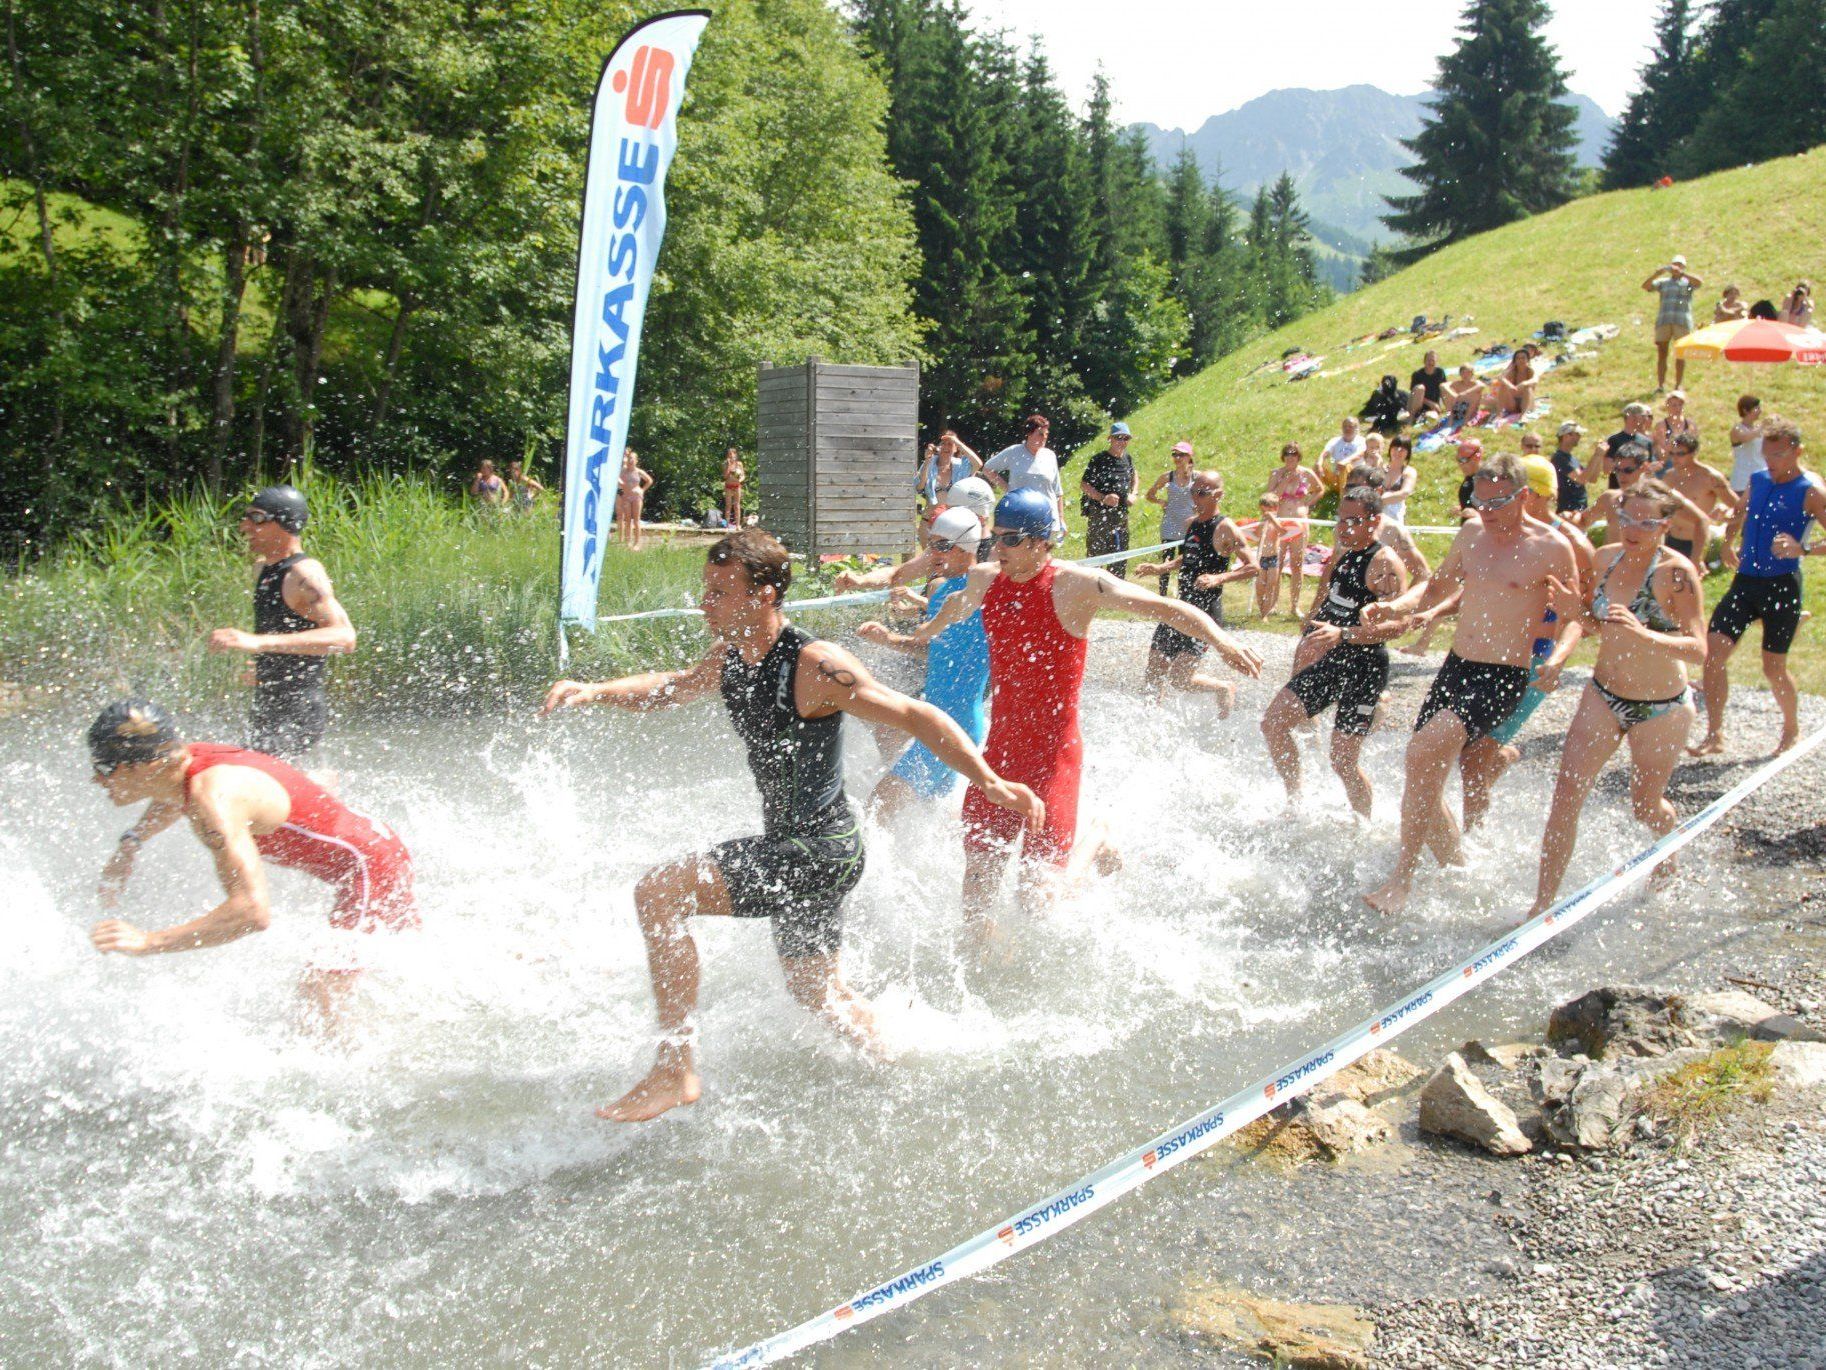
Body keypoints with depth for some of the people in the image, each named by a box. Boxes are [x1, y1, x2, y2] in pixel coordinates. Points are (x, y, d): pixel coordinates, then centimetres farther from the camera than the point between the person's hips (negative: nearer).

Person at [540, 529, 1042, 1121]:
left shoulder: (815, 666, -22)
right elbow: (667, 687, 22)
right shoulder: (728, 659, 4)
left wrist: (992, 784, -25)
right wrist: (593, 691, 5)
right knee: (815, 988, 24)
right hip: (788, 846, 9)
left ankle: (675, 1071, -15)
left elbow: (916, 717, -20)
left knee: (659, 891, -20)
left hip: (821, 850, -9)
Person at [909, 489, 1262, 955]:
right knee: (977, 884, 5)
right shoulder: (985, 581, 6)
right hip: (997, 750, 5)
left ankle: (1094, 848, 23)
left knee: (1038, 897, -8)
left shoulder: (1075, 585, -12)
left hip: (1052, 754, -5)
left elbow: (1165, 607, -19)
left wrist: (1221, 640, -33)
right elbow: (959, 605, 32)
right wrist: (925, 632, 49)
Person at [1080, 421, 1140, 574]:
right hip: (1099, 514, -6)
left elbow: (1135, 477, 28)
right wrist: (1103, 498, -24)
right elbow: (1084, 485, -11)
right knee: (1095, 555, -6)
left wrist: (1134, 494, 9)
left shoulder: (1128, 459, 10)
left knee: (1120, 558, 12)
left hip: (1121, 514, 6)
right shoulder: (1098, 460, -10)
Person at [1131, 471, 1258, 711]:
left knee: (1179, 678, -11)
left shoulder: (1225, 529, -12)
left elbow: (1253, 567, -15)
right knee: (1153, 673, 9)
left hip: (1206, 610, -8)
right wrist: (1162, 568, 12)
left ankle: (1225, 689, 15)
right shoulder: (1191, 524, 12)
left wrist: (1219, 578, -27)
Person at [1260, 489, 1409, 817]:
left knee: (1343, 760, -9)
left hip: (1365, 667, -8)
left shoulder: (1385, 563, -16)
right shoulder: (1342, 553, 9)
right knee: (1273, 723, 5)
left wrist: (1342, 635, -37)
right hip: (1330, 661, 8)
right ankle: (1295, 803, 17)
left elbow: (1397, 623, -27)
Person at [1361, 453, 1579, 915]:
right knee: (1425, 779, 6)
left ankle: (1401, 880, -22)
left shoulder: (1551, 548, -8)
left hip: (1503, 678, -7)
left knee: (1425, 748, -27)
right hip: (1455, 668, 7)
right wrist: (1393, 607, 4)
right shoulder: (1472, 533, 9)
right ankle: (1457, 869, 31)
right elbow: (1437, 587, 22)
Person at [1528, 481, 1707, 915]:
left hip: (1661, 707, -4)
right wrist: (1560, 655, -3)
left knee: (1645, 806, 14)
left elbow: (1698, 651, -26)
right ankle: (1543, 906, -1)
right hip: (1603, 696, 4)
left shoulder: (1676, 573, -20)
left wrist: (1643, 634, -42)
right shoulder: (1607, 558, -2)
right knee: (1567, 793, -7)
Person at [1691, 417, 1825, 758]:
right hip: (1746, 582, 5)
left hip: (1782, 586, -5)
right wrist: (1728, 545, 26)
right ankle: (1714, 735, -1)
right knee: (1713, 651, -7)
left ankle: (1792, 730, 30)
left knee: (1774, 667, 4)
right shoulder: (1758, 480, 9)